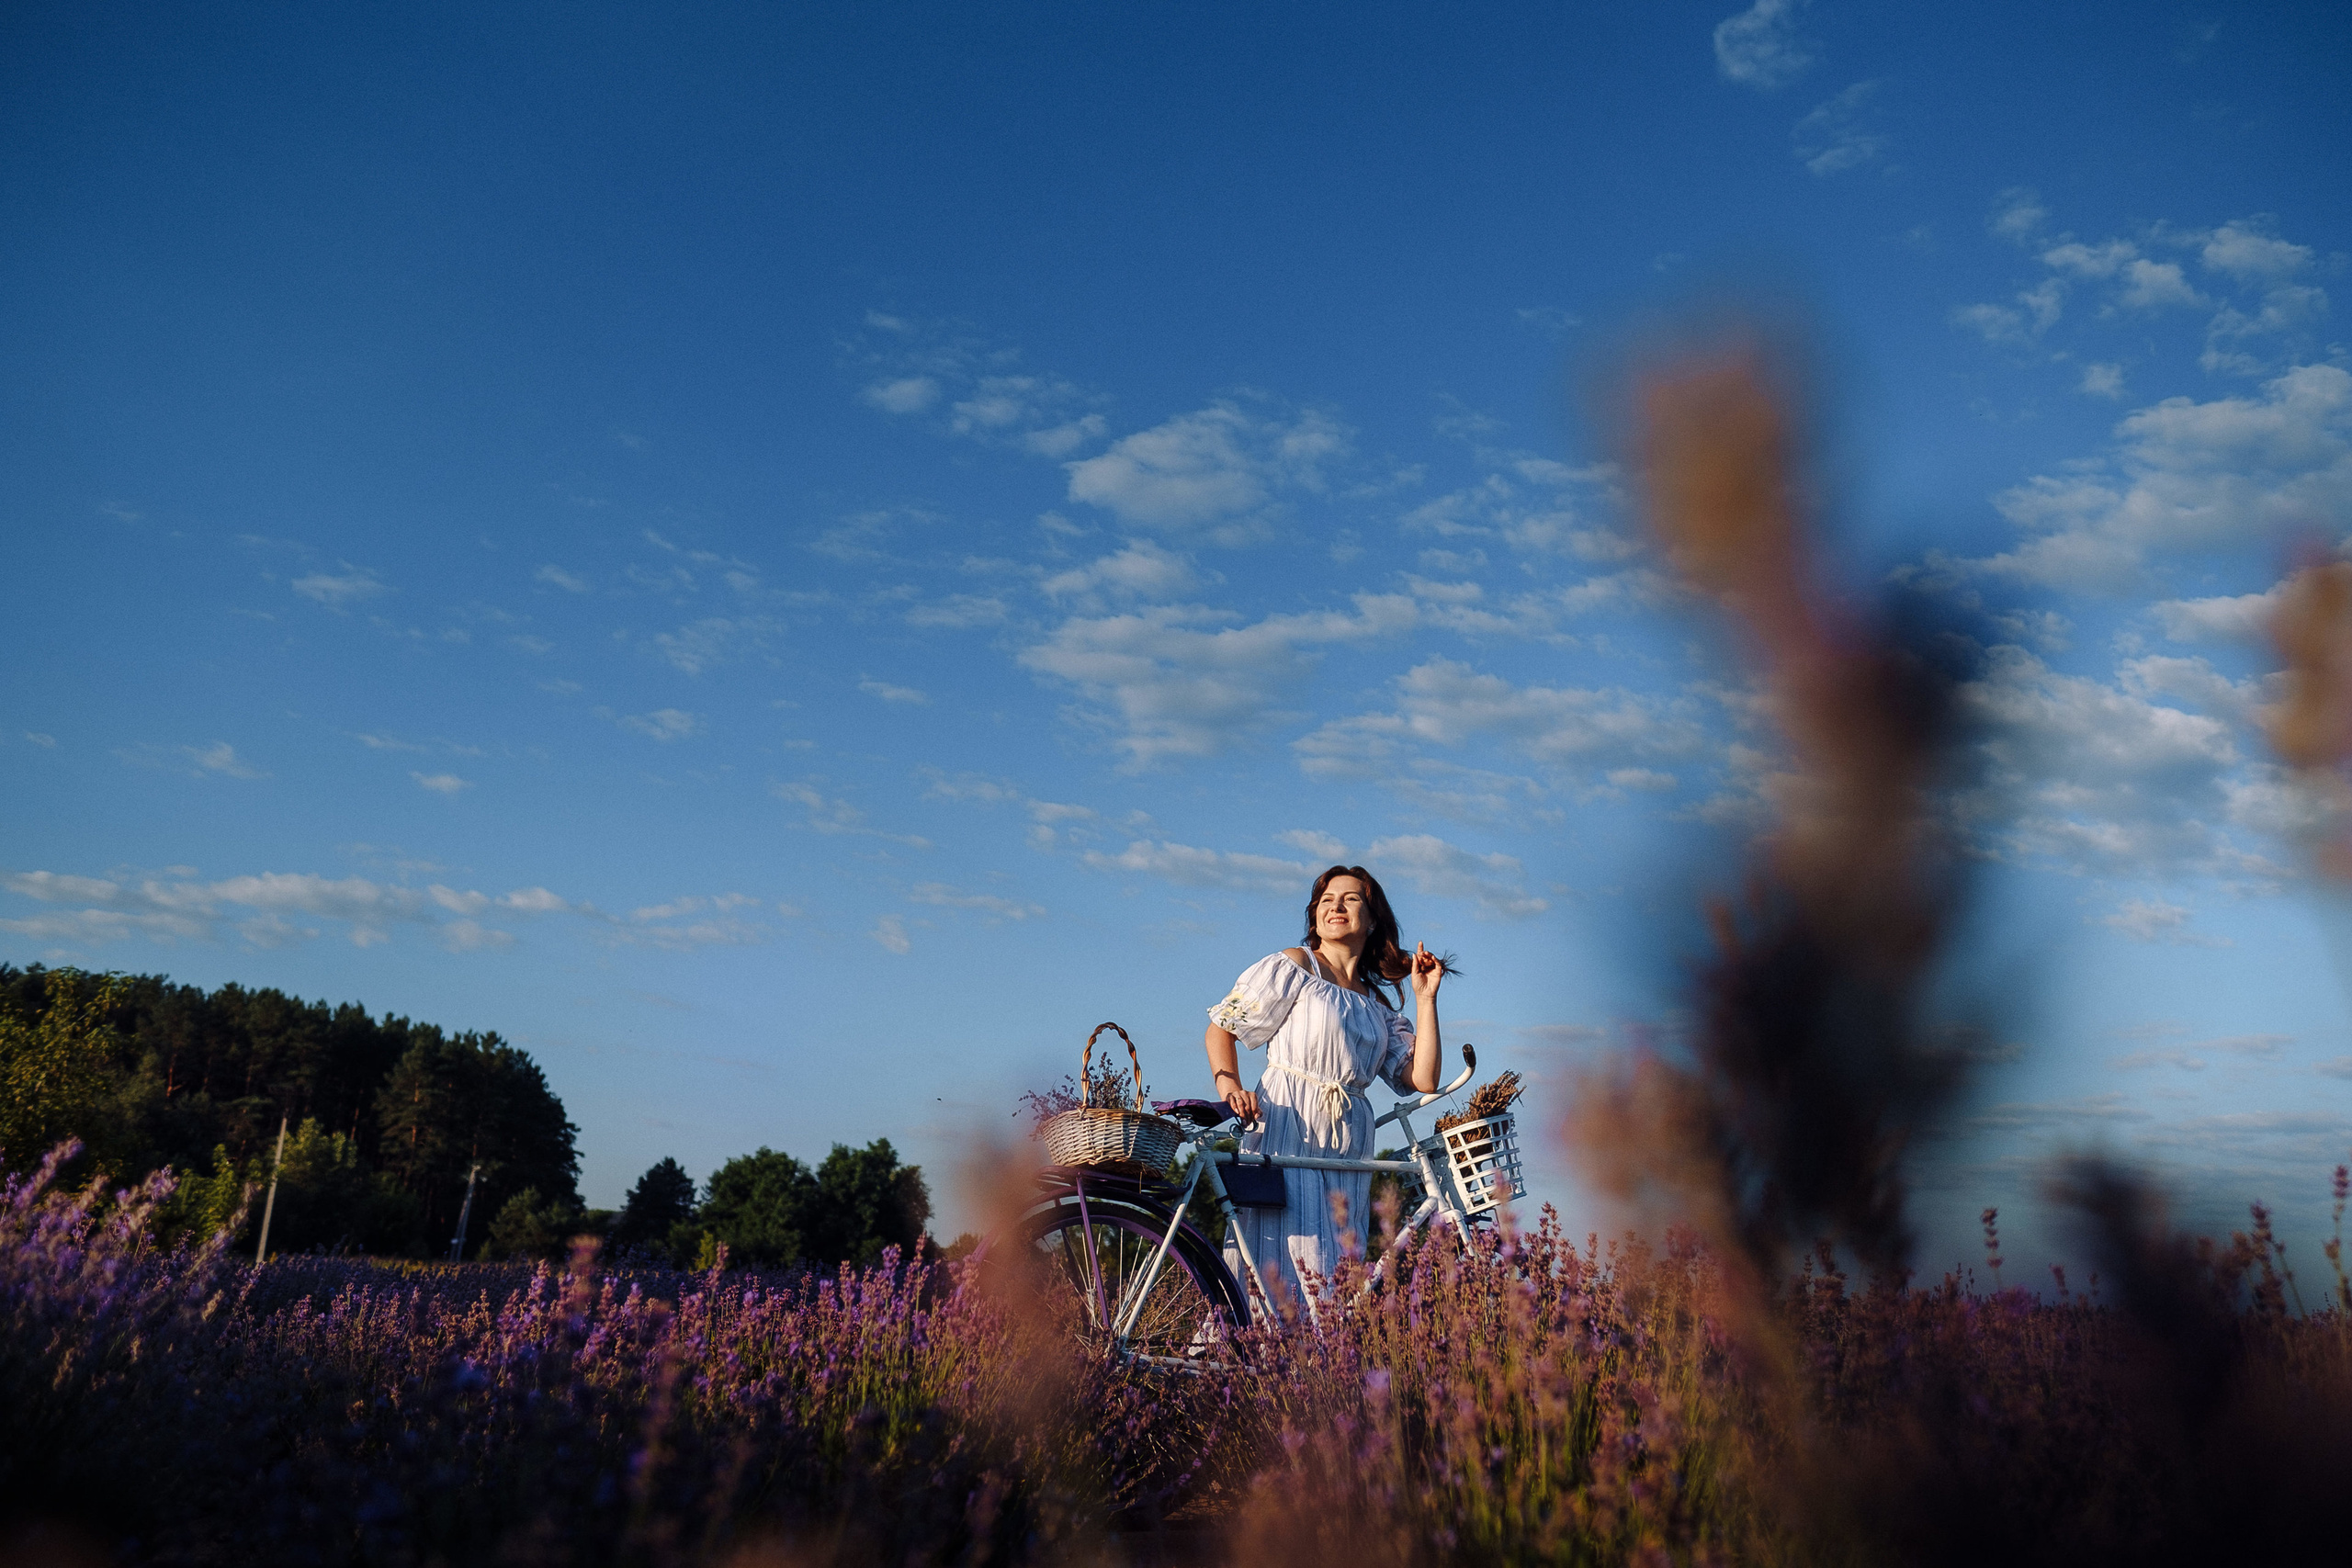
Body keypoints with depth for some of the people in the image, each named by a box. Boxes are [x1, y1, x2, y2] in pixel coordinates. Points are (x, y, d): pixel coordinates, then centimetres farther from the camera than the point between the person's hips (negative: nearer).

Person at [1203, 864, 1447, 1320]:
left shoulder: (1379, 1005, 19)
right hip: (1285, 1129, -5)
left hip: (1347, 1146, 5)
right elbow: (1221, 1027, 4)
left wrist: (1424, 996, 9)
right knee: (1288, 1264, -15)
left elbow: (1423, 1078, 8)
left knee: (1336, 1272, 1)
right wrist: (1230, 1088, -13)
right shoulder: (1292, 967, 6)